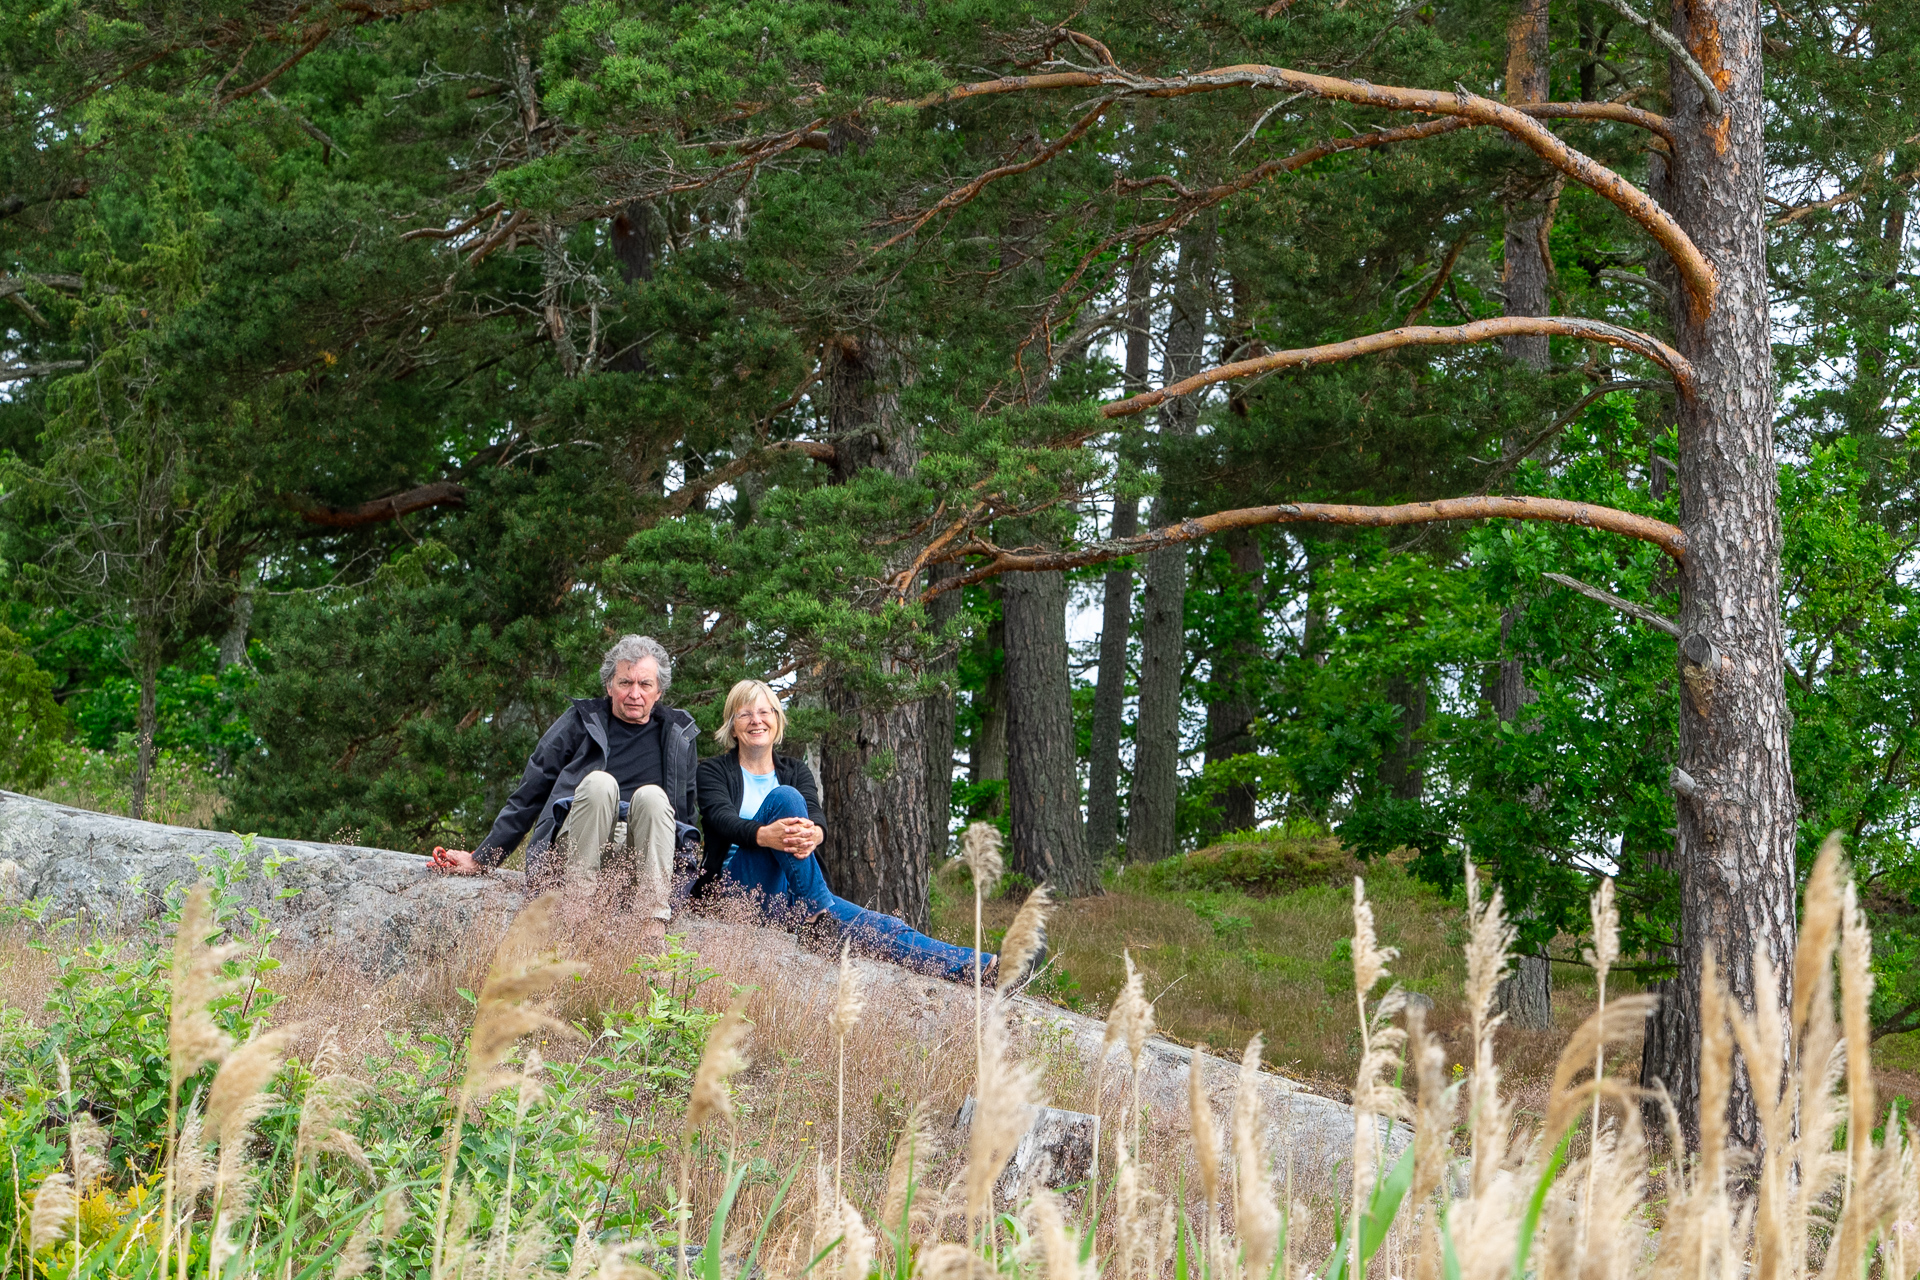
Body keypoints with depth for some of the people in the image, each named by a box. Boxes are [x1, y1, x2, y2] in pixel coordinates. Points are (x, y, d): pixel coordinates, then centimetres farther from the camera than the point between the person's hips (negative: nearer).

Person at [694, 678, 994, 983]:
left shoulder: (795, 771, 19)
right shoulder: (714, 771, 8)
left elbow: (815, 813, -2)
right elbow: (721, 817, -13)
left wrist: (813, 833, -29)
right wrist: (764, 835, -36)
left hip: (791, 895, 4)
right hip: (739, 886, -4)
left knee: (878, 928, -17)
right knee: (784, 797, -26)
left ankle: (978, 969, -32)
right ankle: (820, 910, -32)